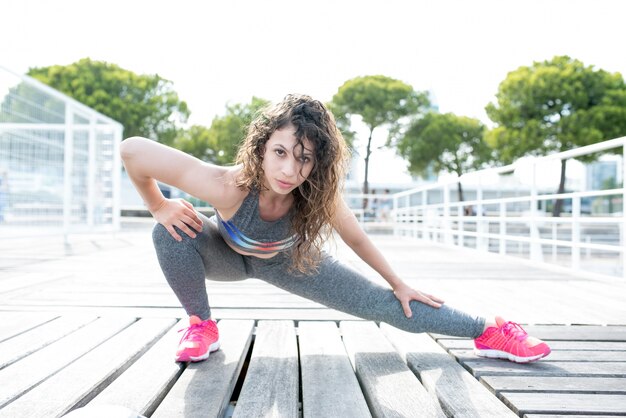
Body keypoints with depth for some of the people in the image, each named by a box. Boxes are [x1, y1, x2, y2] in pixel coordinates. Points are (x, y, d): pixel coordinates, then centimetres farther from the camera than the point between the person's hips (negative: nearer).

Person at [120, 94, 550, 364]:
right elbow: (132, 150, -40)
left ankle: (488, 331, 9)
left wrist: (400, 285, -4)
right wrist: (159, 206, -28)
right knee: (172, 234, -34)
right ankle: (202, 327, -9)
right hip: (227, 253, 0)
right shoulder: (229, 186, -44)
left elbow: (357, 238, -15)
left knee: (385, 304, -7)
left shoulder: (321, 195, -35)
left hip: (286, 261, 1)